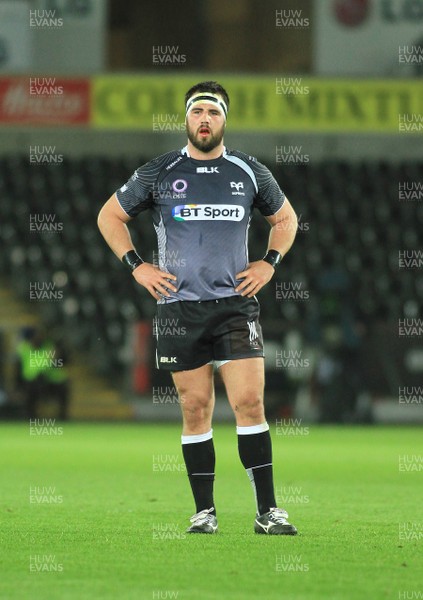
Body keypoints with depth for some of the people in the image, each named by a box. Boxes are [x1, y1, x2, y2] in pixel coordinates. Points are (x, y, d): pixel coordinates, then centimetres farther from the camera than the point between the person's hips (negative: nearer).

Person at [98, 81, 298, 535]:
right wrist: (136, 266, 4)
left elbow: (285, 216, 24)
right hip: (179, 306, 0)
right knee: (195, 408, 2)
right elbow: (110, 215, 15)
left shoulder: (250, 172, 7)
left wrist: (269, 263, 9)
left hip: (235, 303, 0)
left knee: (249, 402, -10)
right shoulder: (158, 174, 4)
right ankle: (204, 512, 9)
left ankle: (267, 511, -8)